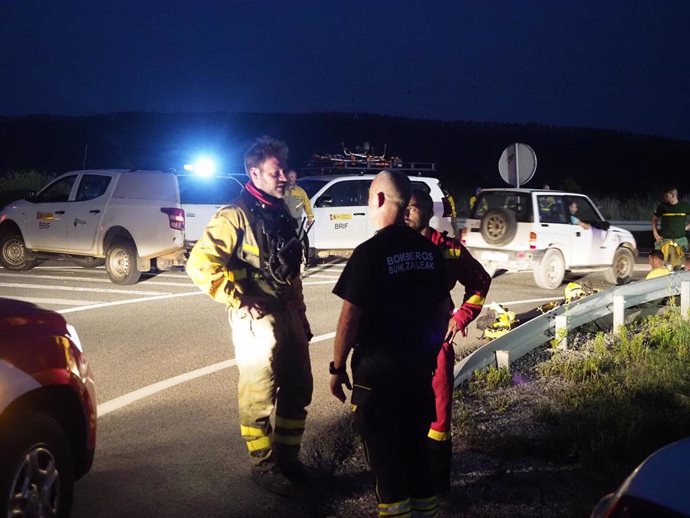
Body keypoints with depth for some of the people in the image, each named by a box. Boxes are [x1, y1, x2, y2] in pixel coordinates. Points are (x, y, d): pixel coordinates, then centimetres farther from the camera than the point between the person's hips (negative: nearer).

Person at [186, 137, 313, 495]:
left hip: (289, 316, 8)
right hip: (257, 320, -8)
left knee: (298, 390, 15)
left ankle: (288, 456, 30)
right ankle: (263, 465, 17)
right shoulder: (235, 216, -12)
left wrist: (301, 314, 18)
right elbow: (199, 265, -20)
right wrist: (239, 300, -19)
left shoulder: (281, 214, 12)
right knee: (259, 397, 2)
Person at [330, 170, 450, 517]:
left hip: (378, 368, -6)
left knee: (384, 451, 6)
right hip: (420, 366, 6)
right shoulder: (430, 251, 2)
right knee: (416, 445, 19)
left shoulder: (369, 253, -16)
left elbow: (350, 317, -16)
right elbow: (443, 308, 9)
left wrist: (338, 366, -6)